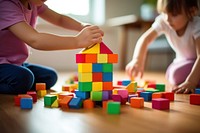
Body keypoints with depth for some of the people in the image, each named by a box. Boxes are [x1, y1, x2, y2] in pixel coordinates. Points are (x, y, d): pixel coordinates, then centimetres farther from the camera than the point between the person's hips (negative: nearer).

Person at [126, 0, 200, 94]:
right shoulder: (163, 21, -23)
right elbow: (145, 39, -28)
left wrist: (190, 82, -50)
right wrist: (137, 61, -45)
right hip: (184, 61, 3)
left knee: (178, 75, -29)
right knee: (172, 75, -25)